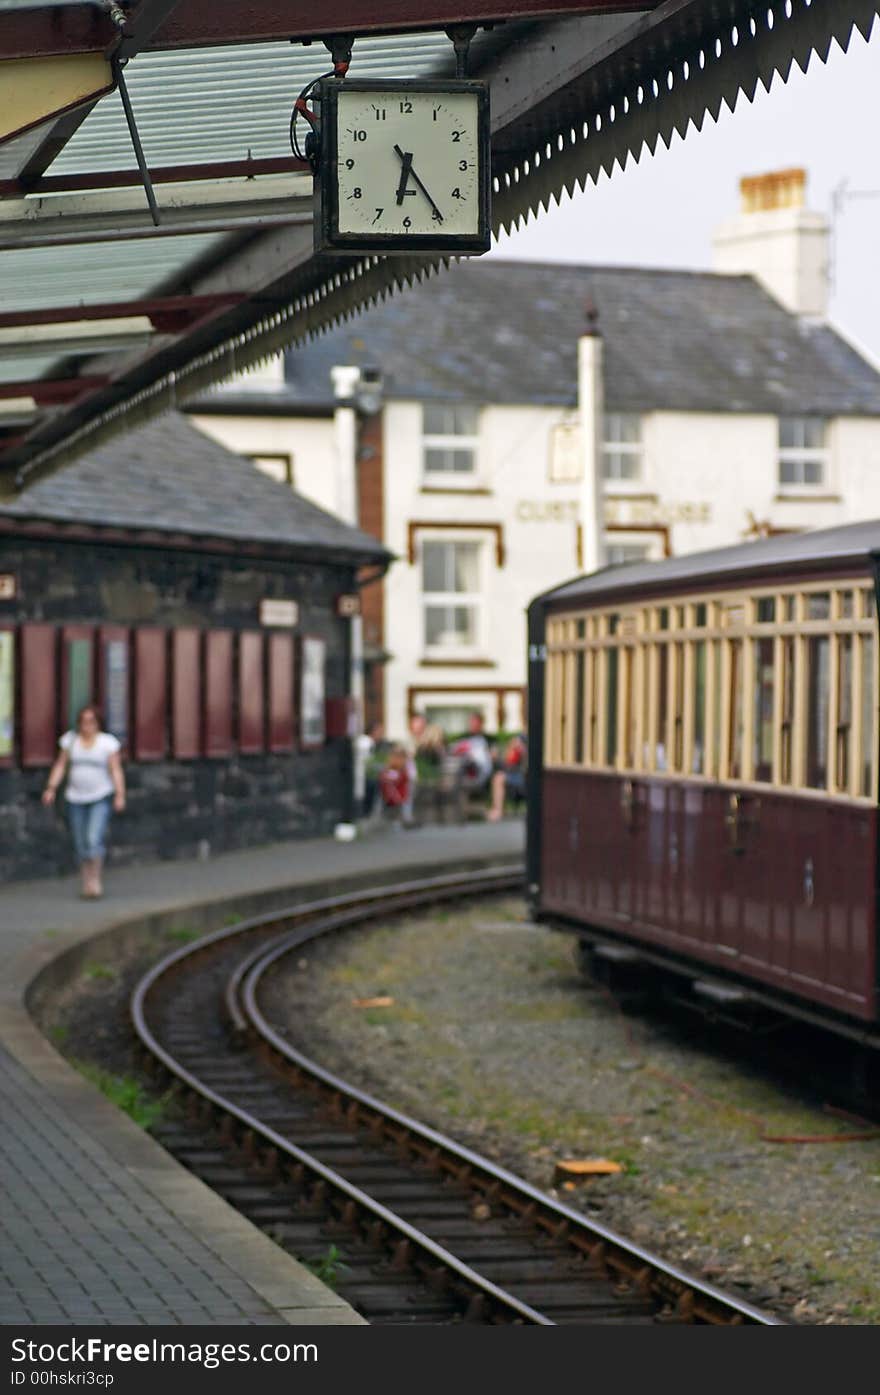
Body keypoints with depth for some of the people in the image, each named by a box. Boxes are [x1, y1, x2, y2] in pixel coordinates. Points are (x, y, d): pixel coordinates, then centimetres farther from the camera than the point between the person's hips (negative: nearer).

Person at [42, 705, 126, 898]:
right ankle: (86, 883, 14)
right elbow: (60, 765, 8)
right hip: (76, 800, 3)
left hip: (101, 798, -3)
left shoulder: (108, 742, -2)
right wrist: (51, 788, -3)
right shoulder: (70, 740, 6)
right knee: (81, 845, 4)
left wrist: (120, 795, -16)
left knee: (95, 839, -19)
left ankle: (95, 881, -13)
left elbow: (116, 770, -6)